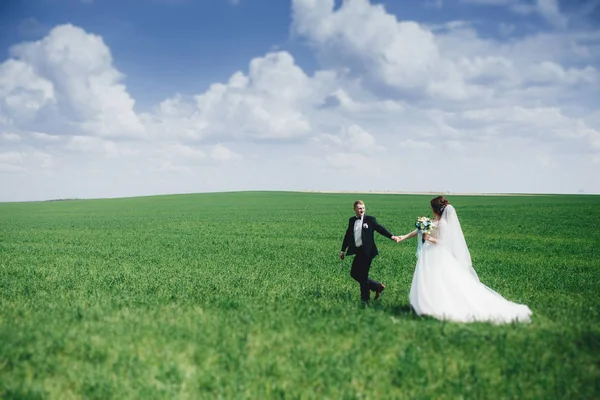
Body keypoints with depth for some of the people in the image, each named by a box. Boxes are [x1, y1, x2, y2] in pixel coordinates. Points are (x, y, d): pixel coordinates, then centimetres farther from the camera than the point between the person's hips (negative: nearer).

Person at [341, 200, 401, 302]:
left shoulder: (370, 219, -5)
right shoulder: (351, 220, 10)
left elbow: (380, 228, -13)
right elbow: (347, 236, 17)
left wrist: (392, 236, -27)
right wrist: (343, 250, 20)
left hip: (367, 251, -6)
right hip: (358, 252, 6)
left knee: (363, 275, -3)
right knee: (354, 274, 11)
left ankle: (365, 299, 12)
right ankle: (377, 286, 23)